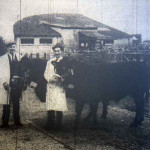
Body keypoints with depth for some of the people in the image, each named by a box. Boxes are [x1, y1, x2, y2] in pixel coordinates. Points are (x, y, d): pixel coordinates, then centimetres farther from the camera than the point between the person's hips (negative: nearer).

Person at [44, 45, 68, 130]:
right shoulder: (50, 62, 18)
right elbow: (46, 74, 14)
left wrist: (61, 78, -15)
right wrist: (51, 78, -6)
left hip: (60, 87, -2)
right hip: (51, 87, 2)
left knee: (60, 107, -6)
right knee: (50, 108, -2)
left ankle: (58, 125, 2)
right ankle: (50, 125, 5)